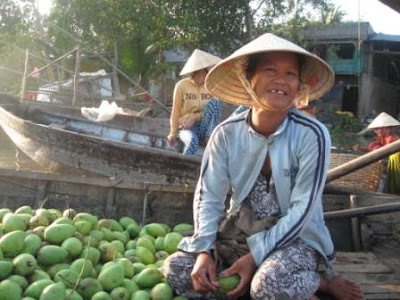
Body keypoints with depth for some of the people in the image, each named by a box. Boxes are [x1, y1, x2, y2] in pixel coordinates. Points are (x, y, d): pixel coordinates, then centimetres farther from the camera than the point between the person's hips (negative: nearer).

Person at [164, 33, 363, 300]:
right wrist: (204, 251, -20)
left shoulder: (312, 135, -17)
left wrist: (255, 256, -23)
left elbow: (302, 209, -18)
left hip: (295, 238, -6)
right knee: (177, 269, -11)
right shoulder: (227, 134, -6)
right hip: (239, 233, 6)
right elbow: (208, 196, -5)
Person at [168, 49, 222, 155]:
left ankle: (210, 137, -20)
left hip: (204, 126, 2)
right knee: (192, 141, -37)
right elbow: (176, 111, -2)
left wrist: (195, 117, -15)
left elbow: (214, 110, 0)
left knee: (214, 102, -24)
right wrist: (173, 133, -3)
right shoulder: (182, 85, -6)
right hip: (187, 127, -2)